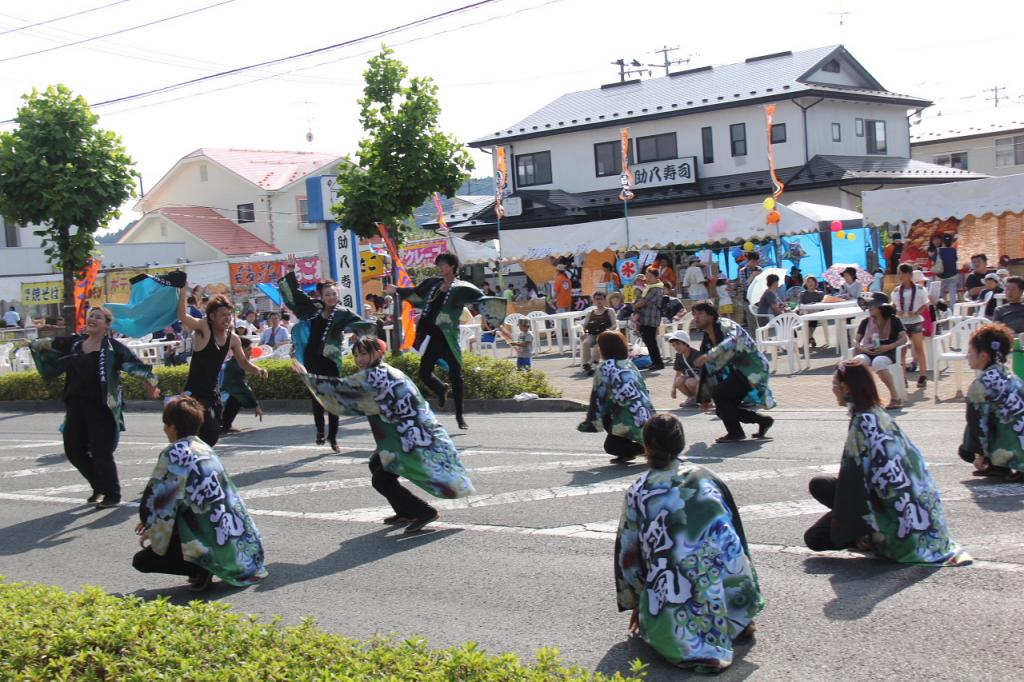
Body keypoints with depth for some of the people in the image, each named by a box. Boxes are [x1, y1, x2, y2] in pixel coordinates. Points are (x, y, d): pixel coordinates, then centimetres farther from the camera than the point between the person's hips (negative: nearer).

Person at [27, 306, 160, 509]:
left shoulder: (113, 347, -9)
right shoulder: (74, 342, 9)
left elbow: (135, 364, -17)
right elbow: (49, 345, 25)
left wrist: (150, 383, -27)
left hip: (101, 409, -7)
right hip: (76, 407, 7)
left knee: (101, 453, -5)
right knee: (73, 450, 12)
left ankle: (112, 495, 12)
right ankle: (100, 487, 30)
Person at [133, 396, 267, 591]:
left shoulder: (174, 453, -11)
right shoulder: (205, 449, 13)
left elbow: (151, 502, -7)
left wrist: (149, 528, 13)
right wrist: (152, 525, 27)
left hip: (210, 543, -8)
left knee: (141, 560, 8)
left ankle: (200, 569, -7)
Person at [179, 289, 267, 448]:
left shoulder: (233, 339, 4)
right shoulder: (203, 328, -14)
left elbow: (244, 363, 16)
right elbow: (182, 316, -32)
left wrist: (257, 370, -4)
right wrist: (183, 289, -41)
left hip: (213, 392, 7)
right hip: (195, 392, -7)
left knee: (213, 434, 13)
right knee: (210, 431, -17)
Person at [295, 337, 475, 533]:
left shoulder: (374, 375, -15)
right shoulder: (387, 372, 14)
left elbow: (340, 387, -11)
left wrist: (306, 376, -1)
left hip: (414, 440, -10)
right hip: (409, 436, 10)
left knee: (381, 479, -5)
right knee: (376, 464, 23)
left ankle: (424, 512, -4)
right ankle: (405, 511, 27)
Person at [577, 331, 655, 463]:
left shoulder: (605, 368, -5)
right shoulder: (629, 364, 15)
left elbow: (598, 398, -2)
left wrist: (590, 422, 8)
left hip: (632, 419, -7)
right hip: (648, 415, 7)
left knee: (611, 446, 13)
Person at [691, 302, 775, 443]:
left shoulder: (725, 326, -13)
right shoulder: (706, 342, 13)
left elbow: (734, 342, -36)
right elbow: (708, 371, 19)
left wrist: (709, 355, -47)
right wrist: (704, 398, 19)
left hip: (753, 370, -9)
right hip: (736, 372, 9)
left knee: (718, 393, -21)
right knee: (722, 409, 6)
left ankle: (735, 433, -6)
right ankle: (763, 421, 24)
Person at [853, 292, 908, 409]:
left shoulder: (893, 320, 5)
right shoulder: (866, 322, 14)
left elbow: (904, 338, -3)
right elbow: (857, 341, 15)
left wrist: (887, 347, -17)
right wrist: (861, 348, -10)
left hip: (887, 352, -3)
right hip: (868, 352, 3)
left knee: (878, 362, -40)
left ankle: (895, 396, -28)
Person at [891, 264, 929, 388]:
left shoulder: (919, 290, -5)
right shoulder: (896, 291, 4)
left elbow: (925, 305, -1)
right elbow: (893, 305, 12)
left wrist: (916, 313, -16)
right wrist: (897, 311, -9)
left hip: (915, 322, -3)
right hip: (900, 322, 3)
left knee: (919, 349, 2)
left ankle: (923, 376, 6)